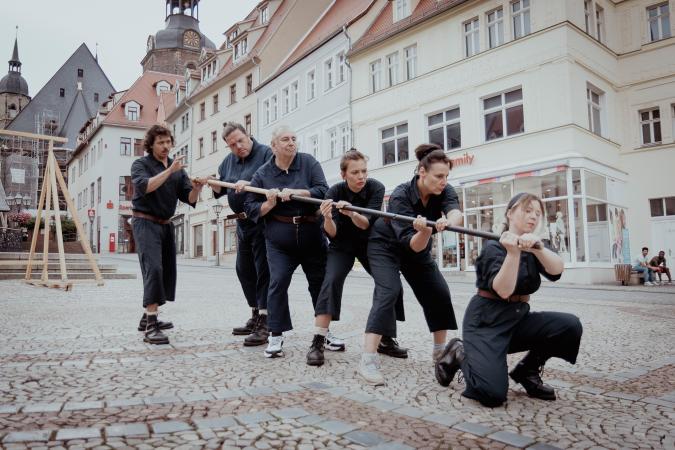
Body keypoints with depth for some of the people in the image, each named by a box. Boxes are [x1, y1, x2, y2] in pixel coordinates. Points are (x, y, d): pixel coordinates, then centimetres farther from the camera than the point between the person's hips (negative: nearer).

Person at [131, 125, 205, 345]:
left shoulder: (177, 168, 11)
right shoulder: (140, 164, -2)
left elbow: (189, 198, 2)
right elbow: (144, 186, -24)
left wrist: (197, 188, -20)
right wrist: (168, 171, -32)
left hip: (166, 224, 7)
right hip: (145, 222, -6)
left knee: (167, 272, 9)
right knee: (153, 269, -19)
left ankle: (148, 318, 26)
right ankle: (150, 327, -20)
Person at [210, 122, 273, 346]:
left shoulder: (266, 153, -9)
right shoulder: (228, 161, 14)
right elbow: (221, 190, 20)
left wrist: (250, 184, -30)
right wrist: (211, 183, -1)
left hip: (263, 220, -8)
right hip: (243, 221, 9)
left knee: (263, 271, -7)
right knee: (244, 270, 14)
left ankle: (264, 324, -4)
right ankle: (255, 316, 28)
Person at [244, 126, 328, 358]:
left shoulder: (309, 162, -1)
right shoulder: (262, 174, 1)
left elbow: (323, 191, -12)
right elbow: (251, 209, 2)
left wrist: (295, 193, -22)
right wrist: (270, 203, -16)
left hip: (312, 236, 1)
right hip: (279, 240, 0)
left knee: (320, 283, 11)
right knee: (278, 283, -8)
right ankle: (276, 336, 4)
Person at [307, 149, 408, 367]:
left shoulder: (376, 188, -19)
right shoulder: (335, 192, -20)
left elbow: (366, 224, -29)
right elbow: (332, 234, -23)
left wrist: (351, 213, -49)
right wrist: (327, 218, -45)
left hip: (369, 243, 2)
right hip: (342, 245, -2)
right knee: (331, 281, -26)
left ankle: (385, 339, 8)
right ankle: (318, 342, -24)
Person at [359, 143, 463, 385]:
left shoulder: (445, 191, -17)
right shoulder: (400, 196, -31)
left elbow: (456, 212, -40)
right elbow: (414, 245, -36)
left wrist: (448, 221, -62)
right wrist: (424, 232, -57)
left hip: (418, 249, 6)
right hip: (385, 246, -6)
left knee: (439, 294, 0)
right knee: (388, 293, -24)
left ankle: (440, 350, 19)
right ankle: (368, 361, -26)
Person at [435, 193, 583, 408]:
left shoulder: (533, 249, 9)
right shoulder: (494, 247, -10)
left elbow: (557, 270, -14)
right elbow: (503, 290, -25)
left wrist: (537, 247, -32)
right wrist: (513, 252, -35)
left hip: (518, 319, 7)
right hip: (486, 321, -7)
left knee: (570, 325, -18)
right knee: (493, 394, -25)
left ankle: (527, 371, 4)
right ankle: (459, 354, 6)